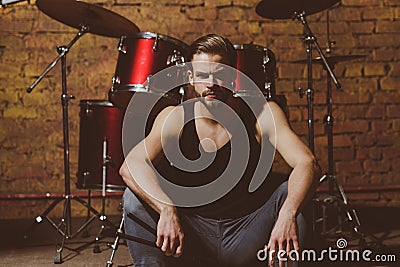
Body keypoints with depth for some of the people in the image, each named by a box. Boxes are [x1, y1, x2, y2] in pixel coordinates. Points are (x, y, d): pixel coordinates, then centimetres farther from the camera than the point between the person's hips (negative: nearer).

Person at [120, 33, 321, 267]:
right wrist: (167, 210, -40)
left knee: (293, 194, -25)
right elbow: (131, 165, -23)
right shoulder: (175, 118, -7)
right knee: (136, 196, -21)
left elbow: (308, 164, -23)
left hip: (247, 241, 0)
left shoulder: (262, 114, -9)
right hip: (191, 242, 1)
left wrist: (288, 213, -42)